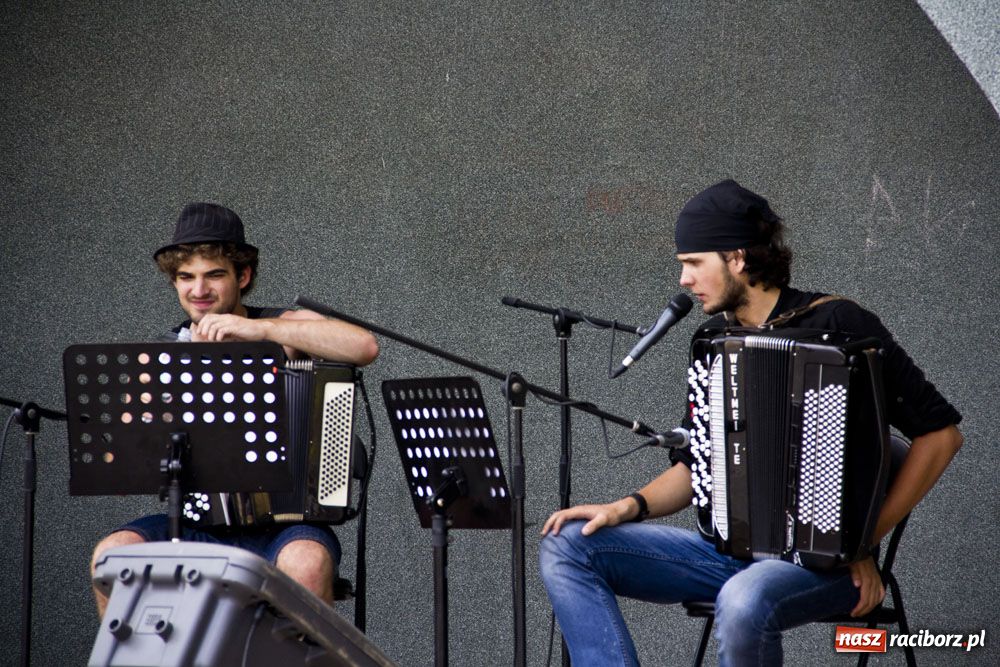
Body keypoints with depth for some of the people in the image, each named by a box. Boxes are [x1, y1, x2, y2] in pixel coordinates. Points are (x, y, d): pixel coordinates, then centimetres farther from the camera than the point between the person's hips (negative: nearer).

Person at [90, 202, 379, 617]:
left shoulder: (284, 328, 3)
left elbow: (364, 347, -18)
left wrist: (260, 328, -21)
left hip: (282, 524, -3)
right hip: (195, 525, 3)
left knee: (306, 562, -35)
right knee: (112, 554, -22)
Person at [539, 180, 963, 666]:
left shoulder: (836, 324, -7)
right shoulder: (712, 340, 12)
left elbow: (940, 432, -8)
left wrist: (866, 539, -11)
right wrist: (630, 507, -1)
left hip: (819, 558, -7)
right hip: (728, 548, 7)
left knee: (744, 604, -40)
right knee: (566, 546, -9)